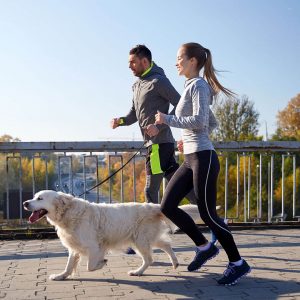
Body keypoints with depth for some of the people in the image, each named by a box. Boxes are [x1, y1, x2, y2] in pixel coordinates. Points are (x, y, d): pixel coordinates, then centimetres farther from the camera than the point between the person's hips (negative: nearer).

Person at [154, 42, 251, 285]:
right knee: (168, 206, 4)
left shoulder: (198, 85, -8)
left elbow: (200, 121, -19)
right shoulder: (190, 86, 18)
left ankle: (238, 263, 11)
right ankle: (204, 247, 17)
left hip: (203, 157, -9)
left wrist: (168, 119, -13)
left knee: (207, 213, -4)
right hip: (190, 159, 9)